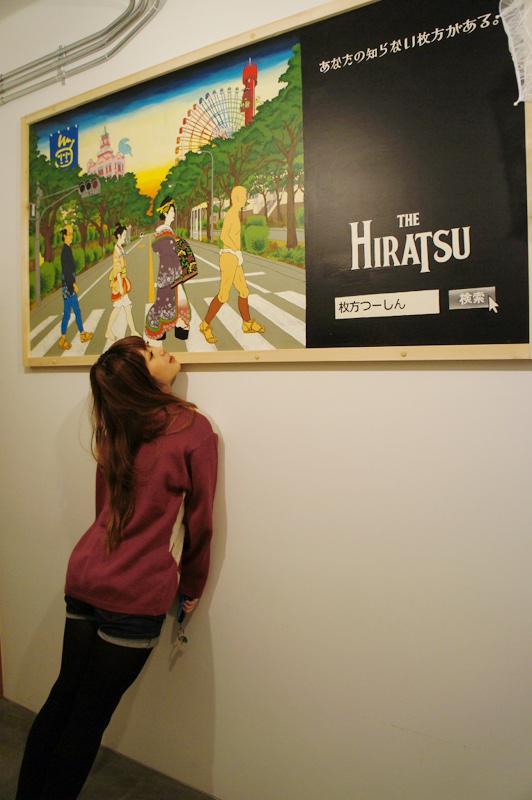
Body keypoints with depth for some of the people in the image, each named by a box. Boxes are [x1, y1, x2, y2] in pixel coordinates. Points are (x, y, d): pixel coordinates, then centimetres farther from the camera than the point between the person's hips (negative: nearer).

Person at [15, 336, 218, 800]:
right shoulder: (194, 429, -11)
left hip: (85, 575, 6)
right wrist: (193, 585, 10)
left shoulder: (113, 429, 6)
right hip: (137, 595, -6)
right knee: (90, 715, 11)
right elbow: (199, 518, -4)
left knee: (63, 696, 22)